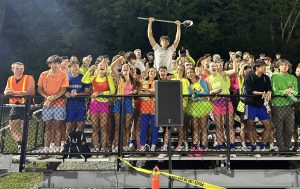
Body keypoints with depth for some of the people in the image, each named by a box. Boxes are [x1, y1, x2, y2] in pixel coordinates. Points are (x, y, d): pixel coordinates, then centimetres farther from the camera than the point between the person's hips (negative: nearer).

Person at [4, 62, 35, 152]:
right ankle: (21, 144, 20)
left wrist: (15, 92, -24)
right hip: (14, 106, 6)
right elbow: (5, 92, 8)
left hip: (26, 106, -6)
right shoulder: (10, 79, 11)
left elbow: (30, 92, -20)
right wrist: (8, 92, -17)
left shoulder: (29, 78, -8)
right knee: (13, 128, 8)